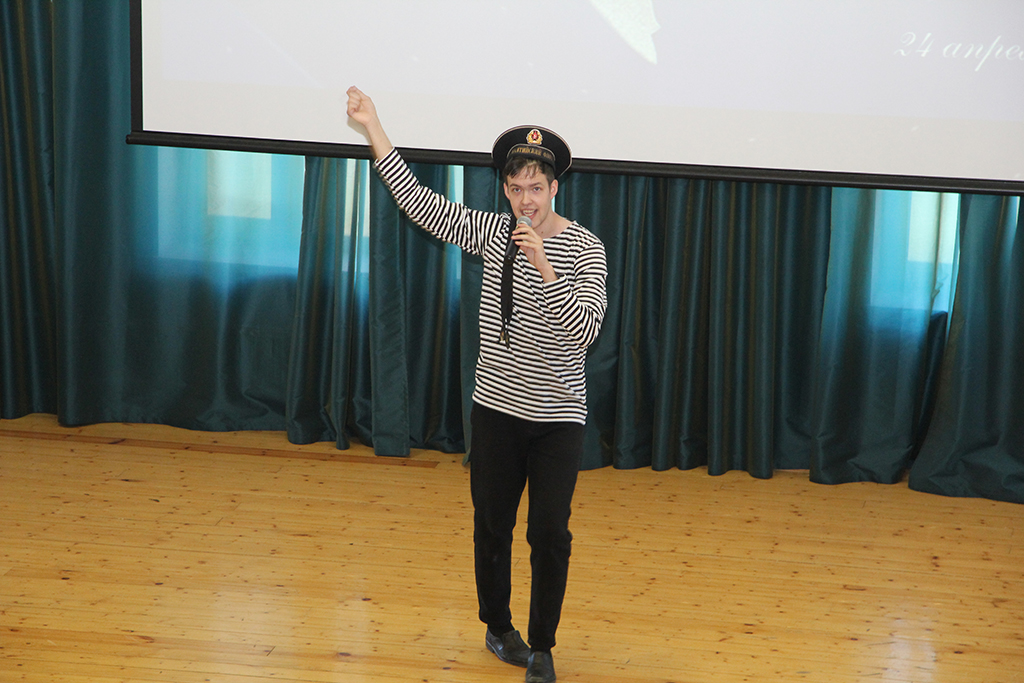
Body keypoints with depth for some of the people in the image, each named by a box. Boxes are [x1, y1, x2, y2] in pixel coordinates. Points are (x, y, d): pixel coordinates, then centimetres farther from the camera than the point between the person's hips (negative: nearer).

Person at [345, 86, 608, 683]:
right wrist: (373, 126, -3)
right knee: (493, 526, 13)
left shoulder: (585, 249, -9)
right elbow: (417, 200, -1)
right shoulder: (493, 234, 1)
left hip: (559, 417, -3)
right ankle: (498, 627, 34)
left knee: (550, 536, 0)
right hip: (497, 409, 3)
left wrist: (544, 265, -29)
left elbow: (584, 330, -19)